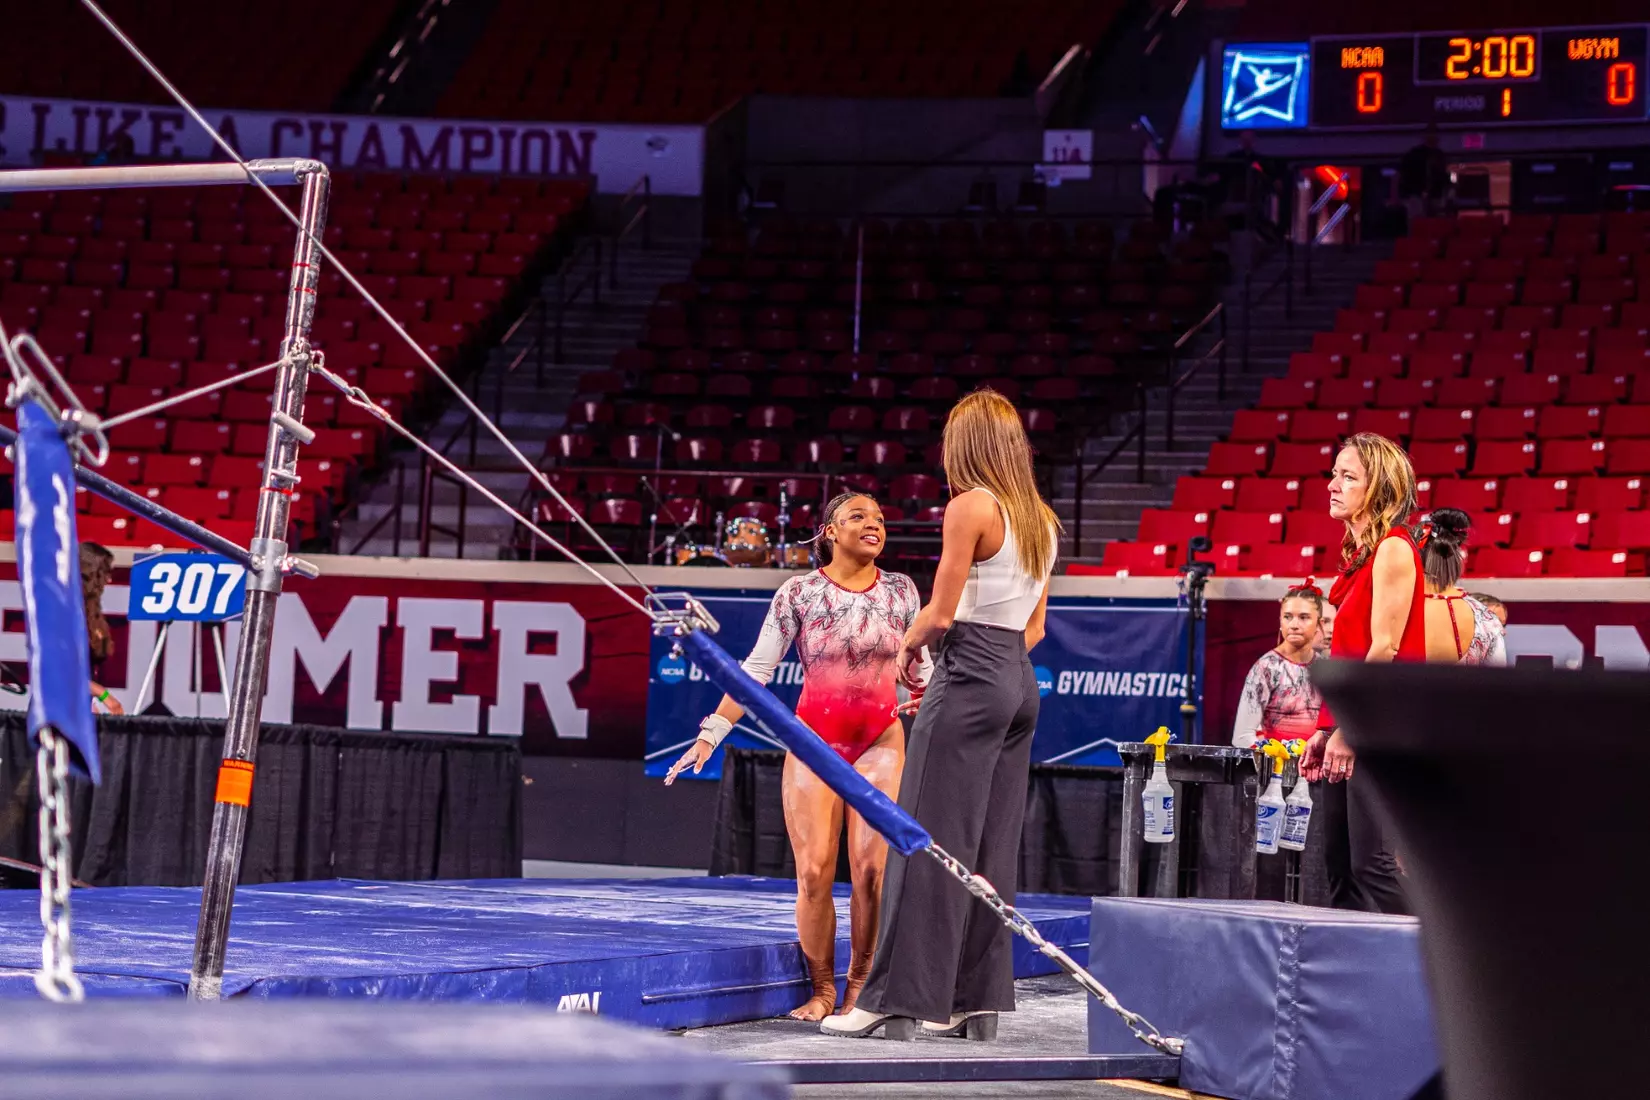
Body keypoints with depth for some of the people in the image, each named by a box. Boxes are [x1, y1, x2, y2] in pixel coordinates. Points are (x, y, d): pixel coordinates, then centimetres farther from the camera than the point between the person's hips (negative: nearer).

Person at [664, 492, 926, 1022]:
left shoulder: (901, 590, 4)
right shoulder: (799, 592, -3)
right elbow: (757, 668, -3)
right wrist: (711, 732, -8)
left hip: (880, 743, 2)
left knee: (873, 867, -8)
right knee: (814, 870, -6)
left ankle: (859, 987, 4)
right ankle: (821, 991, 5)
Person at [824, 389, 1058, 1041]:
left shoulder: (970, 507, -10)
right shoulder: (1041, 519, 14)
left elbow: (941, 614, -11)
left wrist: (907, 646, 7)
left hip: (970, 682, -8)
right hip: (1021, 682, 8)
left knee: (927, 841, -7)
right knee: (992, 847, 9)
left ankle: (896, 1000, -7)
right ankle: (979, 1000, 11)